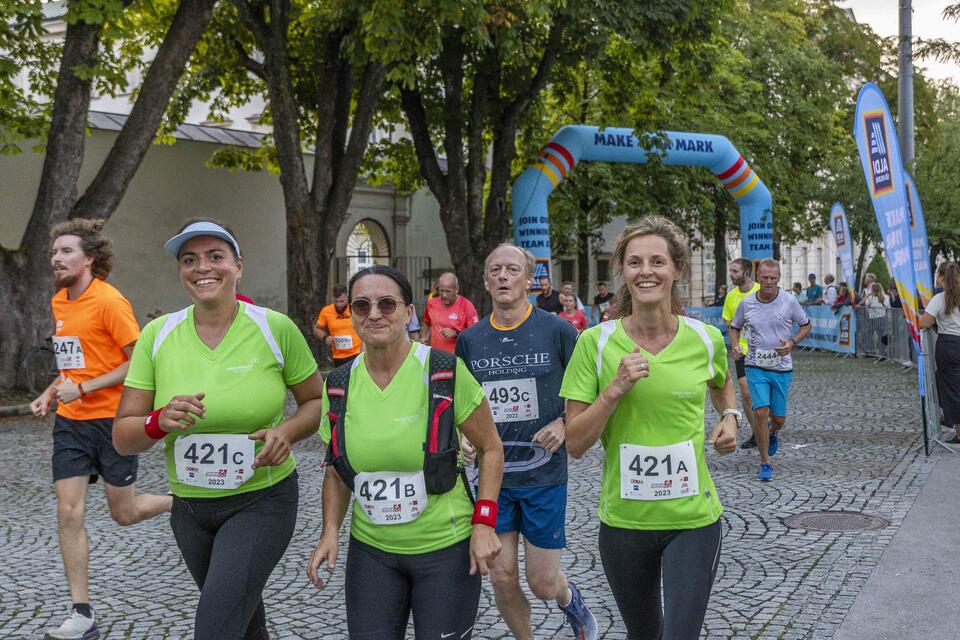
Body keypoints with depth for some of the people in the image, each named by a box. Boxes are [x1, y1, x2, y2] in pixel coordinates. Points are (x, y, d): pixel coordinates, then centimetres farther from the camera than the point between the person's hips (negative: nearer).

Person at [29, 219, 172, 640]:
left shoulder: (110, 301, -15)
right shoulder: (59, 302, 9)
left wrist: (83, 388, -20)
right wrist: (50, 393, 9)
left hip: (111, 419, -6)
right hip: (70, 421, 6)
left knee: (124, 514, 6)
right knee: (68, 514, -2)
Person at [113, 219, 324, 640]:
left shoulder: (276, 328, -12)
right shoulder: (157, 335, -6)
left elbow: (317, 401, 1)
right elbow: (122, 438, -4)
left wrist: (287, 431, -19)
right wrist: (159, 422, -25)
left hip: (262, 501, -4)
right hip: (189, 506, 4)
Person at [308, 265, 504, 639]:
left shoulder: (445, 372, -14)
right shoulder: (340, 385, -2)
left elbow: (490, 448, -4)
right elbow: (336, 472, 10)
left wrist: (484, 523, -13)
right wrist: (330, 532, -4)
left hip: (446, 549, -3)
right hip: (370, 551, 4)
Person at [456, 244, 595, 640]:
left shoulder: (557, 330, -6)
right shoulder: (469, 340, 2)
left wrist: (564, 424, -16)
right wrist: (465, 437, -5)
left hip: (544, 473, -2)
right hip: (493, 475, 2)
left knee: (542, 583, 4)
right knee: (502, 578, 4)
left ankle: (571, 601, 39)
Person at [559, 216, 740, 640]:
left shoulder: (706, 339, -4)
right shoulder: (596, 343, -9)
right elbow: (575, 444, -9)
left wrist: (730, 417, 1)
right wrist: (615, 389, -21)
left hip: (693, 518, 0)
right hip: (623, 521, 1)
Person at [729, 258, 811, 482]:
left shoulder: (789, 301, -4)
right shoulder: (746, 303, -2)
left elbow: (806, 325, 9)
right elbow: (734, 327, 14)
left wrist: (792, 342, -9)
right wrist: (735, 345, -6)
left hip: (782, 367, 0)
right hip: (756, 367, 0)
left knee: (778, 418, 6)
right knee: (760, 412, -13)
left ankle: (773, 433, 46)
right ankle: (765, 463, 0)